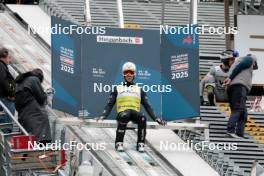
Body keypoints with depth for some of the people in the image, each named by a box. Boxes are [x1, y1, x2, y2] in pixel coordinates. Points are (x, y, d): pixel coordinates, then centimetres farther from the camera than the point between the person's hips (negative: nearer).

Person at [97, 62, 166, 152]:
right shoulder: (118, 89, 22)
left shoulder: (139, 90, 25)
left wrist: (156, 118, 7)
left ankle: (140, 144, -26)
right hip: (123, 112, -1)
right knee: (124, 116, -39)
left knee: (143, 118, -35)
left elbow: (147, 106, 20)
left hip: (135, 113, 1)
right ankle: (119, 143, -31)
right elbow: (110, 105, 15)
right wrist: (103, 116, -3)